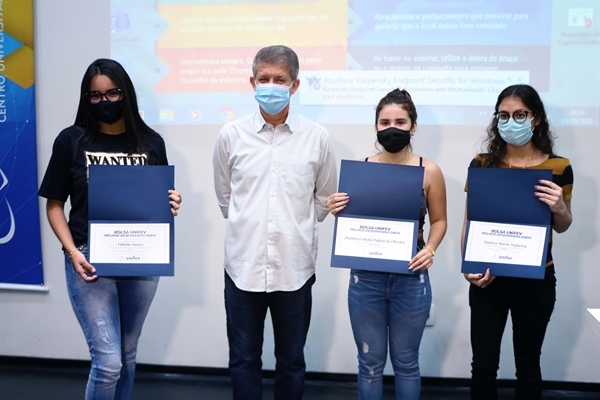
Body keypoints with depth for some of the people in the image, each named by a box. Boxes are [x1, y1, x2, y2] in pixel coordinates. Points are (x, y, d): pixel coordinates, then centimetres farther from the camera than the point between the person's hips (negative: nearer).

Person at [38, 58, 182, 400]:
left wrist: (171, 204, -11)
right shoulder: (71, 141, -2)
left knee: (127, 355, 16)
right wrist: (72, 252, -12)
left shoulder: (151, 142, 4)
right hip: (90, 260, -2)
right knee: (107, 362, -6)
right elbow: (55, 205, 1)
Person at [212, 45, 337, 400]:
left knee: (292, 361, 15)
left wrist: (296, 229, 8)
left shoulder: (318, 138, -2)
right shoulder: (231, 135, 0)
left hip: (295, 267, 0)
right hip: (244, 265, 1)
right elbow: (225, 197, 11)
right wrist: (250, 228, 9)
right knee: (243, 360, 13)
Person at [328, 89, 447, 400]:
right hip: (366, 277, 1)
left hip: (410, 278, -1)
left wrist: (430, 250, -11)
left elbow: (439, 220, 7)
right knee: (370, 362, 13)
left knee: (405, 362, 15)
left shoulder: (429, 171, -4)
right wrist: (336, 210, -15)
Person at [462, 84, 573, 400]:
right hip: (488, 278, 0)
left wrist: (559, 209, -15)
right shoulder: (482, 164, -3)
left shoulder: (558, 168, -4)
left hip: (535, 280, 0)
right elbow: (469, 222, 2)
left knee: (527, 363, 13)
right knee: (483, 364, 6)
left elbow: (561, 228, 8)